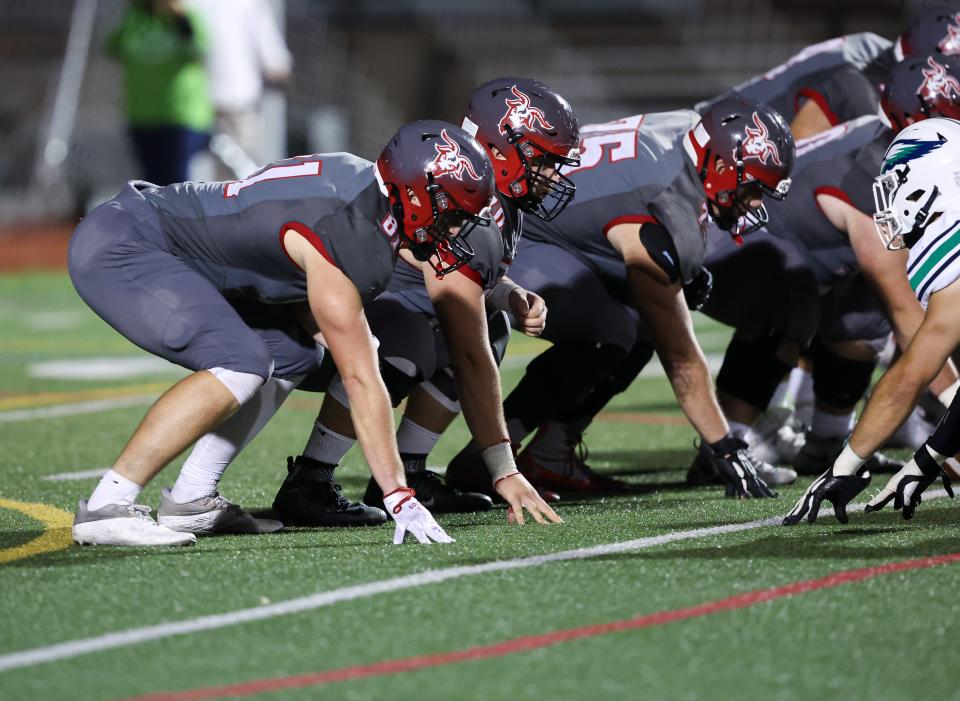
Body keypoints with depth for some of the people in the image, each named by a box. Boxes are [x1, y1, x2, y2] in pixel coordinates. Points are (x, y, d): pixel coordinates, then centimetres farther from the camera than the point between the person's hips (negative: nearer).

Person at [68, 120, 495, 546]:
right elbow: (361, 380, -22)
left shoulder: (362, 179, 2)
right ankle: (106, 507, -21)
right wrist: (399, 498, -19)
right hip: (117, 249, -10)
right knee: (242, 365, -23)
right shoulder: (349, 242, -25)